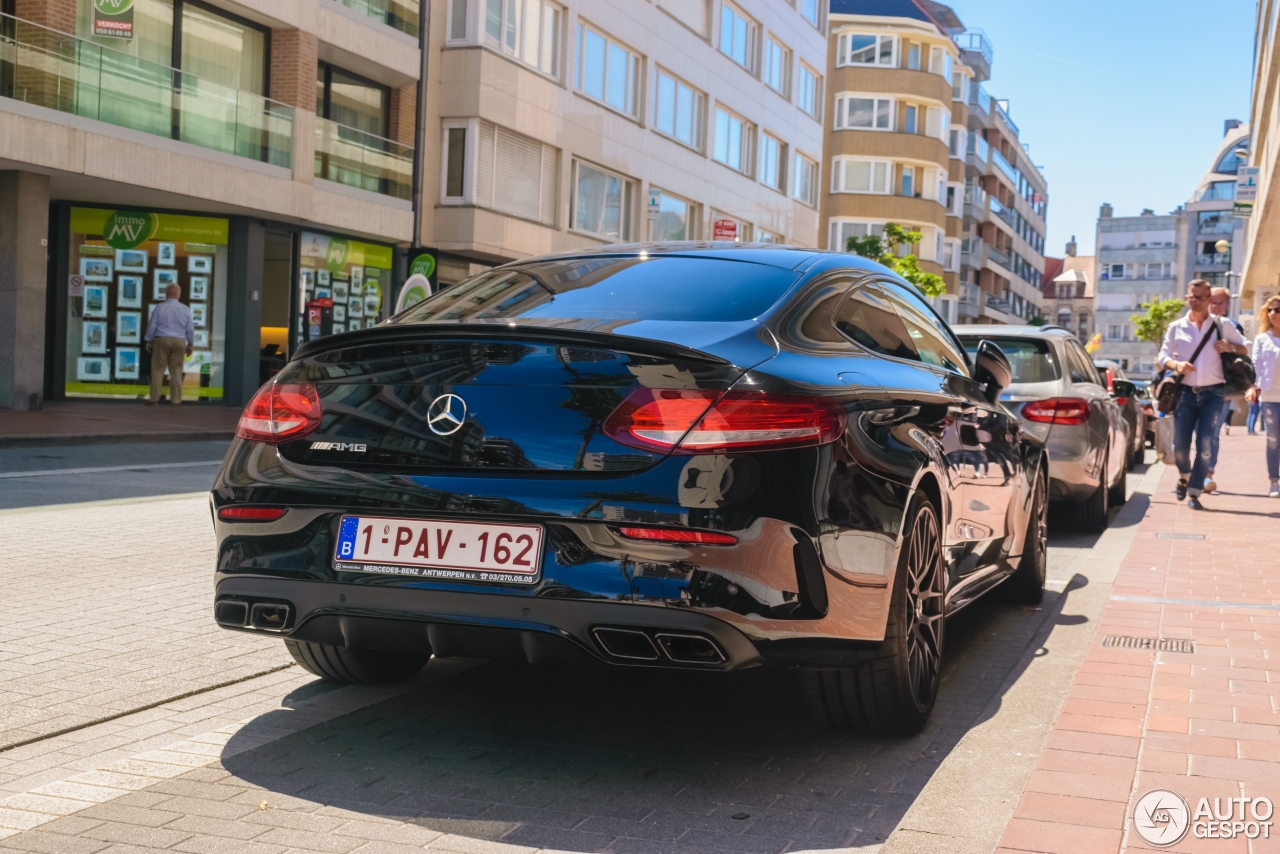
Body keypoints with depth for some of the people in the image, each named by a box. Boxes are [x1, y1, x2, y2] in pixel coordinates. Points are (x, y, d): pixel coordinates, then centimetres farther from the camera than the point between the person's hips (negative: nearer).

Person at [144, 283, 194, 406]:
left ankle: (154, 398, 2)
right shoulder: (185, 309, 3)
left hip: (162, 340, -2)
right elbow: (190, 329, 7)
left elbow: (152, 326, -1)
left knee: (158, 369, 3)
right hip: (179, 341, 2)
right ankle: (176, 399, 4)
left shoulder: (160, 308, -3)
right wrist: (190, 344, 17)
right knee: (176, 371, 5)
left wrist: (149, 341, 10)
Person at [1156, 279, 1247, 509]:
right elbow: (1162, 356, 7)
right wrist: (1176, 364, -14)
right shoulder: (1176, 328, 7)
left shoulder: (1222, 326, 5)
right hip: (1186, 392, 1)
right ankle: (1185, 476, 30)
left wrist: (1231, 347, -12)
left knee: (1204, 445, -8)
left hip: (1213, 393, -1)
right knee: (1180, 444, -1)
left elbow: (1246, 348, 11)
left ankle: (1194, 493, -2)